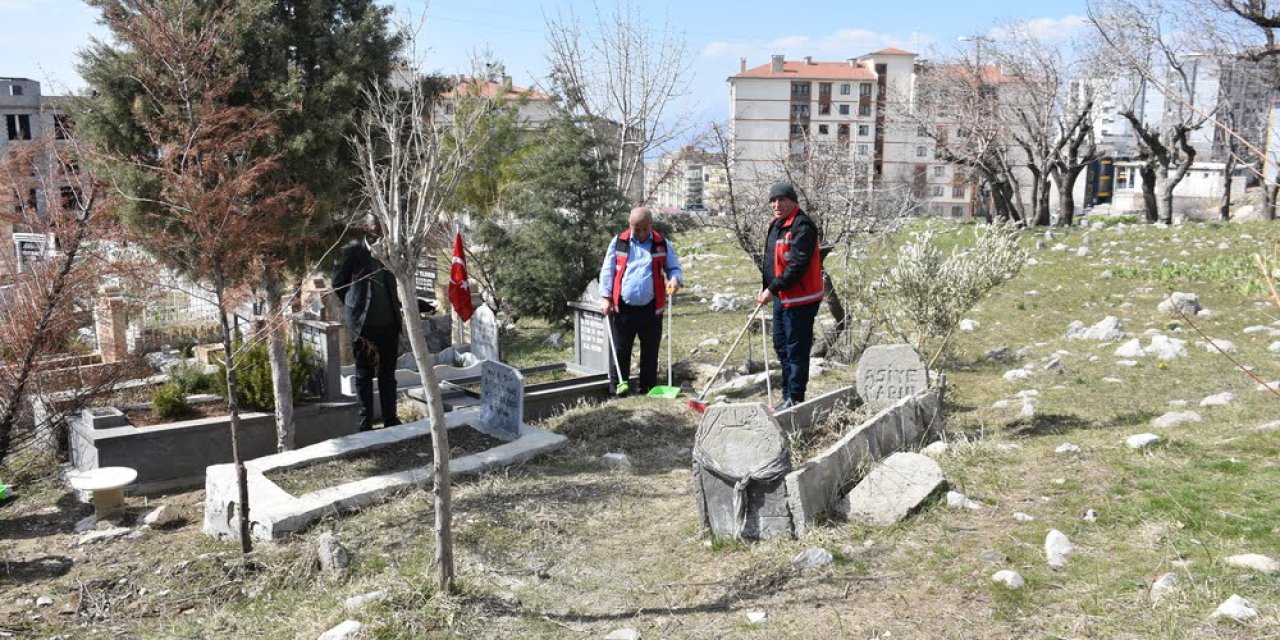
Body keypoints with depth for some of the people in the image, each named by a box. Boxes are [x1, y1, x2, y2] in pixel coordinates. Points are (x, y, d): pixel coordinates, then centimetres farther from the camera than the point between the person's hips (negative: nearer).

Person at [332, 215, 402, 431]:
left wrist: (395, 306, 11)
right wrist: (353, 307, 6)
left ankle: (390, 418, 15)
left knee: (388, 373, 9)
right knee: (364, 374, 5)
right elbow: (338, 283, 2)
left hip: (389, 323, 4)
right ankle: (366, 421, 10)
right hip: (363, 323, -3)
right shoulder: (352, 250, -4)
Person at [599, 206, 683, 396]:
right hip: (623, 308, 0)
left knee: (650, 353, 8)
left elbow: (674, 268, 11)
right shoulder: (618, 242, 5)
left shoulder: (662, 245, 6)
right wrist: (606, 298, -3)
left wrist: (674, 279, -13)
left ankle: (647, 391, 19)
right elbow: (607, 271, 6)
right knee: (620, 351, 4)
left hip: (651, 309, 1)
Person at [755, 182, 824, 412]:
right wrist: (765, 288, 14)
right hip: (781, 298, 10)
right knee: (781, 346, 18)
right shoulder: (776, 224, 14)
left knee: (796, 350, -3)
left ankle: (795, 400, 5)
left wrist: (772, 289, -21)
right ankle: (787, 395, 30)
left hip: (799, 300, -10)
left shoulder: (802, 226, -17)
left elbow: (796, 266, -23)